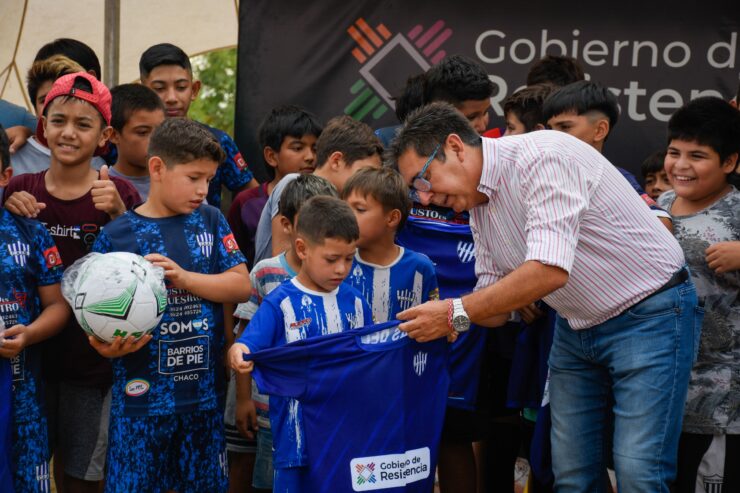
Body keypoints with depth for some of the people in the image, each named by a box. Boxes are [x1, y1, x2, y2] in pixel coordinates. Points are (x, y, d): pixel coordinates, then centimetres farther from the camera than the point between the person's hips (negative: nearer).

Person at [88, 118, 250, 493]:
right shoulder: (116, 236, -4)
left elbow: (241, 286, 0)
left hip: (204, 391, 3)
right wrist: (107, 346, -23)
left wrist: (183, 277, -13)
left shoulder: (210, 221, 6)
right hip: (141, 395, -3)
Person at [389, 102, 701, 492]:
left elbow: (550, 270, -32)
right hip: (577, 326, 9)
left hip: (648, 313, -8)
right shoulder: (479, 204, 5)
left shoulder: (543, 156, -23)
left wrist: (456, 313, -27)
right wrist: (440, 316, -11)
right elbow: (497, 308, 10)